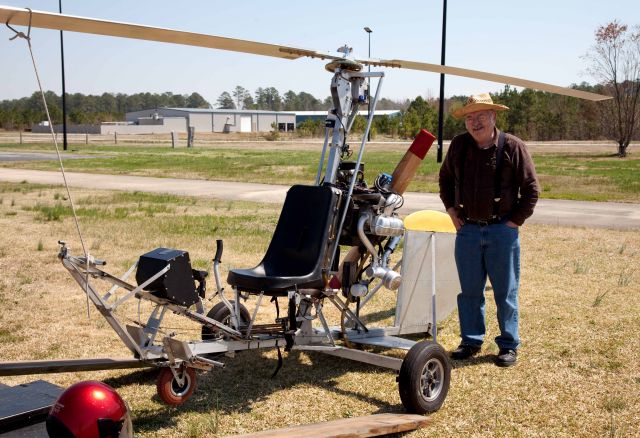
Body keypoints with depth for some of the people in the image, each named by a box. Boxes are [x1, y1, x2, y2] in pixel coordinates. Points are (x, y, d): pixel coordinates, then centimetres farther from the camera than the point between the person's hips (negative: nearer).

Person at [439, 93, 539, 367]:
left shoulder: (512, 146, -7)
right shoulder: (458, 145, 3)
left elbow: (531, 189, -2)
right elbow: (445, 178, 20)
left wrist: (516, 220, -6)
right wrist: (451, 209, 11)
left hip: (502, 230, -3)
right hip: (467, 229, 3)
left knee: (505, 292, 5)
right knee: (469, 290, 10)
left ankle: (509, 345, 17)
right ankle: (471, 342, 23)